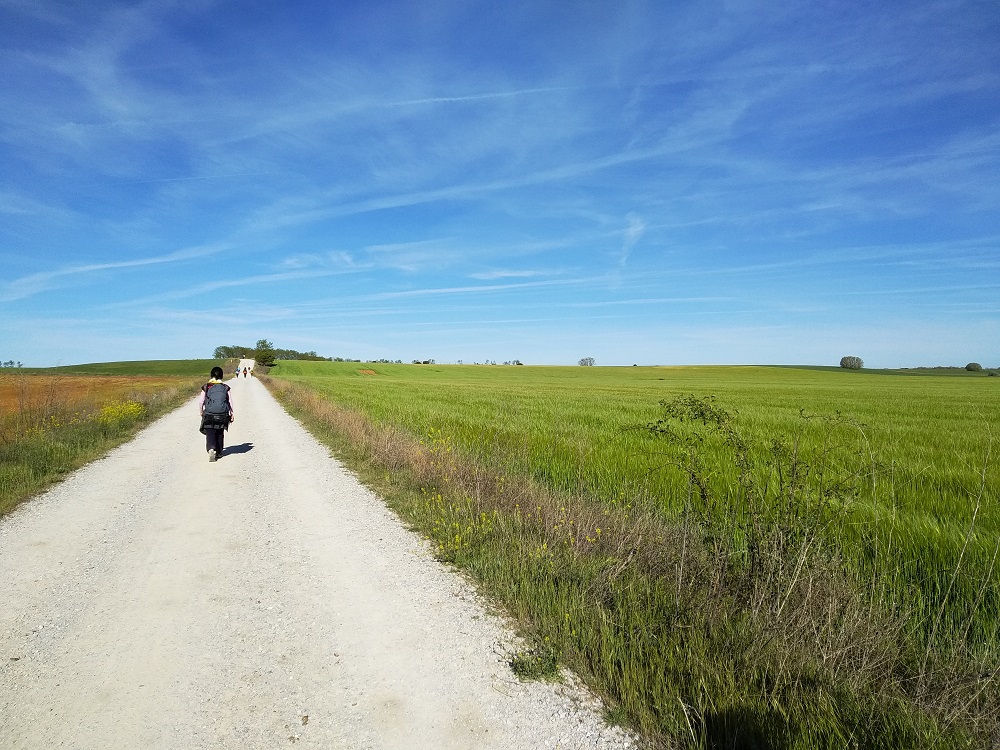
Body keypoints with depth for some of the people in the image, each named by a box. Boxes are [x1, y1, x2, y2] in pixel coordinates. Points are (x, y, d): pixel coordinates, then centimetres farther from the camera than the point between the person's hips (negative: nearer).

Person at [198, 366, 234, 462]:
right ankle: (219, 452, 25)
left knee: (210, 434, -1)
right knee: (220, 434, 17)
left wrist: (201, 412, 17)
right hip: (222, 415, 2)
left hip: (209, 415, -2)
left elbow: (201, 401, 1)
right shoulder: (225, 388, 2)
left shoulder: (206, 387, 0)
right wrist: (232, 413, 11)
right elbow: (230, 402, 2)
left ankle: (211, 449, -26)